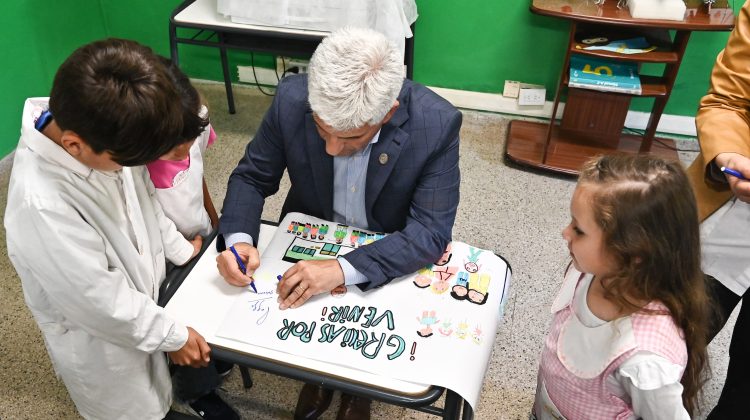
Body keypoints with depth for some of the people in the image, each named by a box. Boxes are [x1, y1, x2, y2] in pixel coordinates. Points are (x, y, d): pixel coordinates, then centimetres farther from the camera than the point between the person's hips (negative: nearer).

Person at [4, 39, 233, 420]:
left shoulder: (95, 132, -19)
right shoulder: (41, 208, -40)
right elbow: (103, 304, -28)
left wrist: (179, 249, 9)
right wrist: (173, 335, -14)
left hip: (145, 291, 6)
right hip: (102, 340, -5)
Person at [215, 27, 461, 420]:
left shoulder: (437, 124, -29)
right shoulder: (292, 99, -23)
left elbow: (431, 231, -27)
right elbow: (251, 176, -8)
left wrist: (343, 269, -40)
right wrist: (237, 238, -28)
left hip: (391, 257, -2)